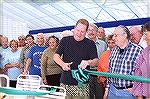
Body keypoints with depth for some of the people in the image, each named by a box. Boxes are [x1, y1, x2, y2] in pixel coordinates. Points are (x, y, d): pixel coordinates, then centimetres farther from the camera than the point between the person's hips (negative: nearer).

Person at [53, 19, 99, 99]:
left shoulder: (90, 44, 2)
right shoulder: (65, 40, 7)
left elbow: (96, 61, -5)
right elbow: (56, 56, 5)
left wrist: (88, 62, -28)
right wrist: (62, 64, -16)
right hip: (65, 82, 2)